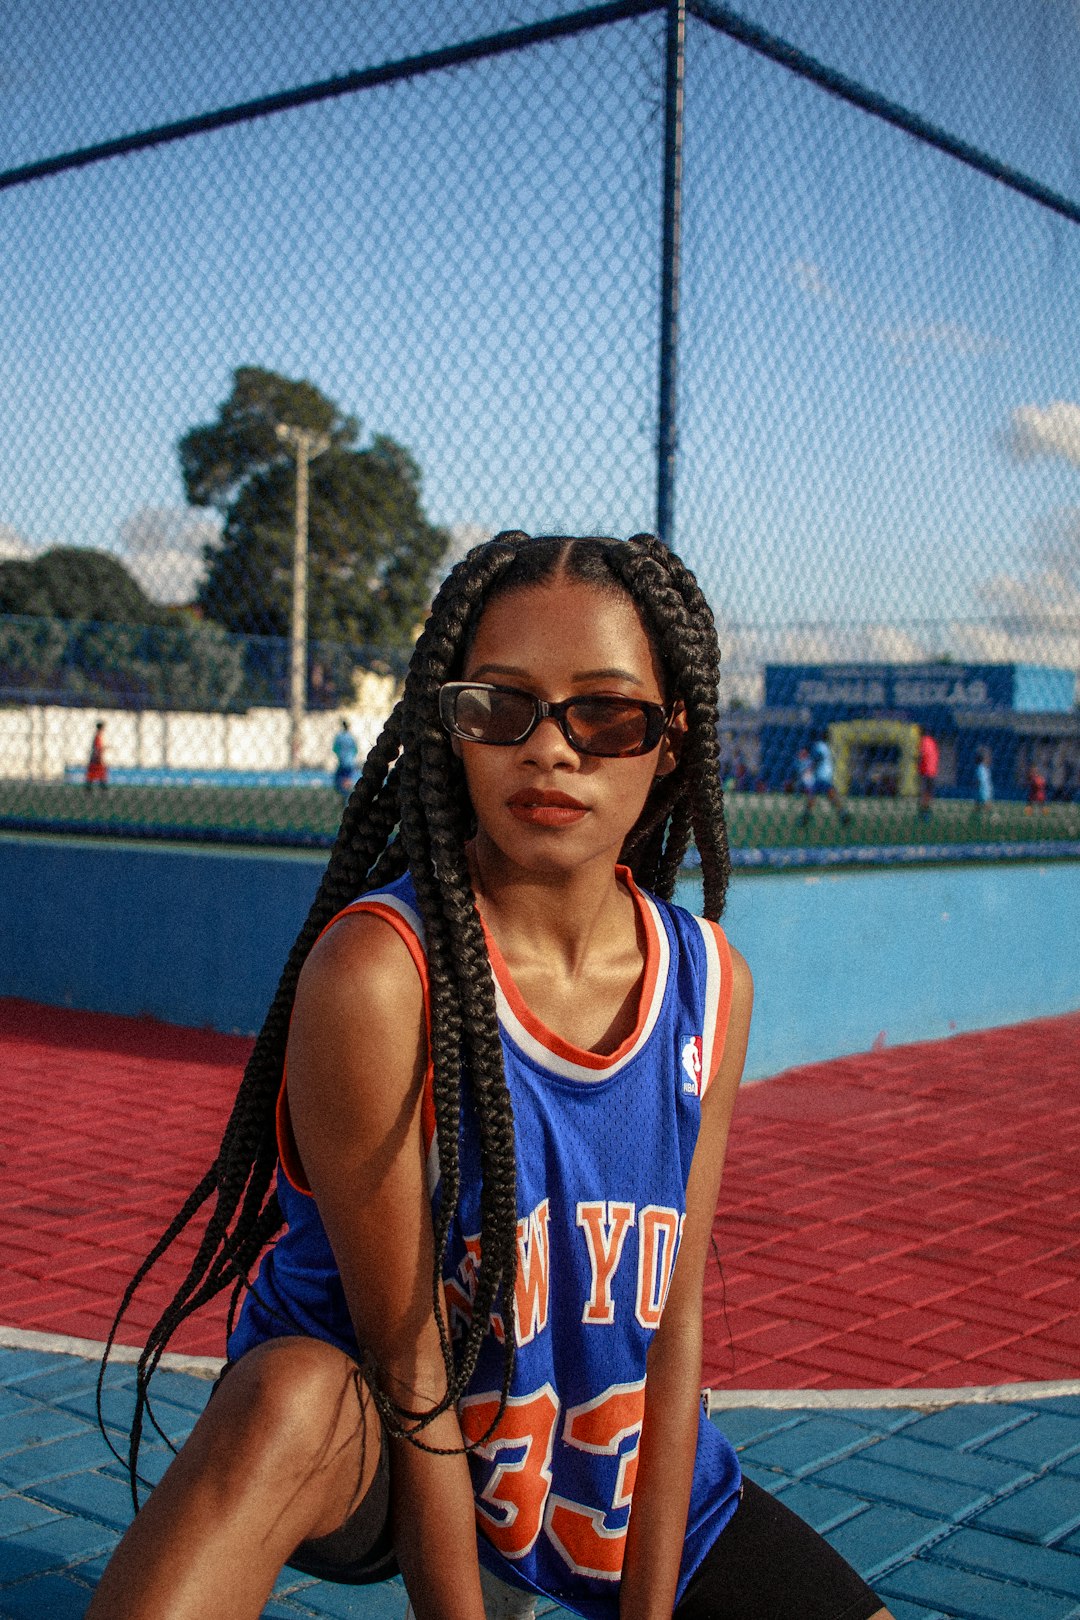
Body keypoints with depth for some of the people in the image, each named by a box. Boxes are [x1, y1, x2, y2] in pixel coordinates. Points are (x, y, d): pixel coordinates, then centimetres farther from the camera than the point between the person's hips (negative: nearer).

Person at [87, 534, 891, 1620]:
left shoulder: (710, 983, -9)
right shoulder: (380, 969, -26)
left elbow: (675, 1319, -6)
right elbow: (407, 1366, -21)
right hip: (369, 1447, -6)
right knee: (291, 1399, -38)